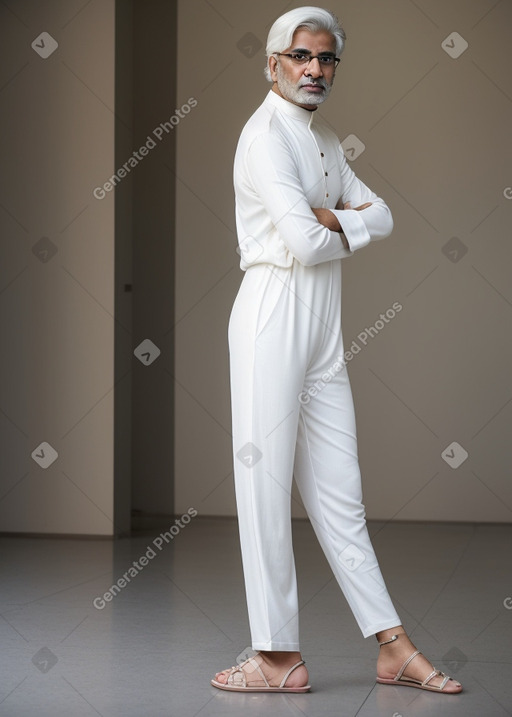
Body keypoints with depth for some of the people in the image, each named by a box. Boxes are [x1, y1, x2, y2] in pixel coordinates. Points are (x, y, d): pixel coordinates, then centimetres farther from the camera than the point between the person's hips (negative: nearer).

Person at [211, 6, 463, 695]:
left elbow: (383, 216, 13)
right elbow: (304, 243, -18)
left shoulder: (326, 140, 20)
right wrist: (352, 228, 3)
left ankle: (394, 647, 11)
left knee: (338, 490, 9)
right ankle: (280, 656, 2)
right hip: (275, 311, -8)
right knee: (266, 483, -3)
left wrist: (331, 219, -6)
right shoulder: (266, 132, -8)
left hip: (325, 327, 8)